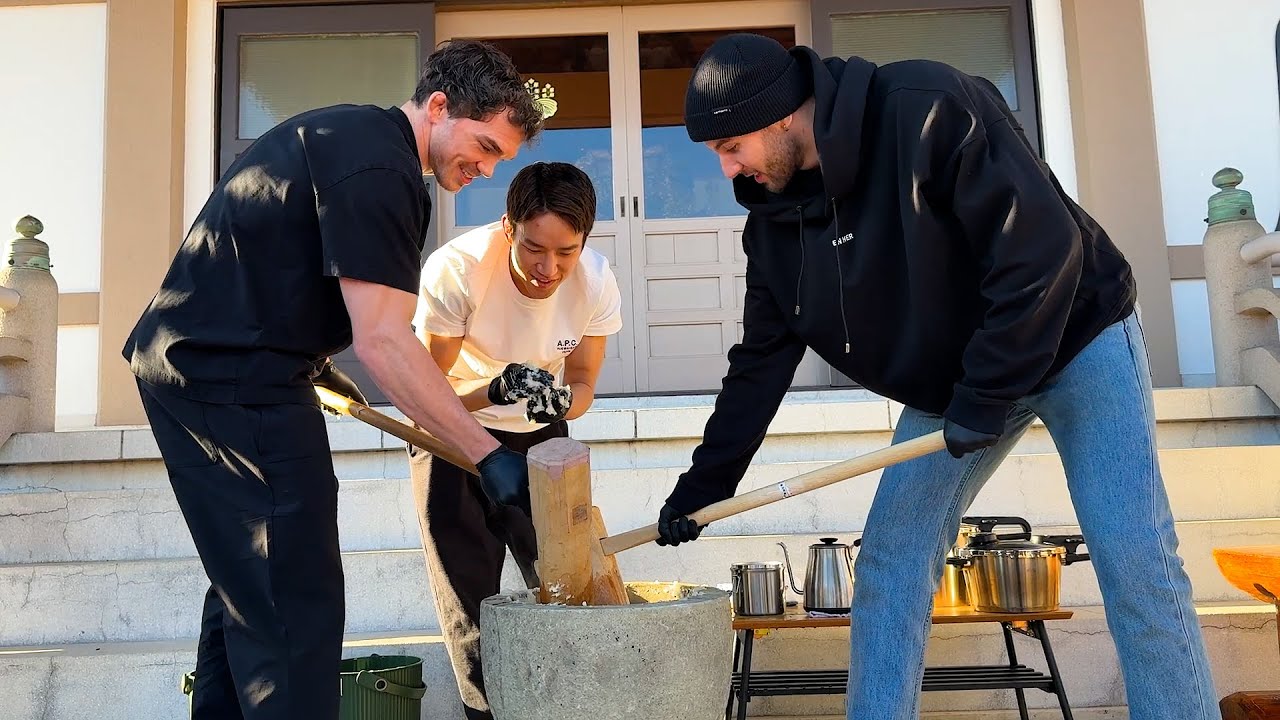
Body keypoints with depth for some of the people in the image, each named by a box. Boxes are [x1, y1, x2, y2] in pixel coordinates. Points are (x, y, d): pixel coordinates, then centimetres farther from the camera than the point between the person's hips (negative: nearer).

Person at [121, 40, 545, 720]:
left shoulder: (346, 131, 16)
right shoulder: (380, 168, -17)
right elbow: (383, 339, -23)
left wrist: (309, 359, 23)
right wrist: (488, 454, -22)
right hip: (235, 384, -11)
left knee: (248, 587, 18)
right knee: (295, 607, -9)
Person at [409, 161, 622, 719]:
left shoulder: (597, 282, -23)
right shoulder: (456, 269, -32)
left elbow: (583, 381, -9)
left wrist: (562, 400, -33)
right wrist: (495, 390, -43)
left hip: (538, 432, 3)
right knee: (468, 590, -4)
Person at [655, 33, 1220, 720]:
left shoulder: (926, 109, -27)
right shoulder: (773, 217, -5)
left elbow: (1044, 246, -29)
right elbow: (759, 365, 2)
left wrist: (986, 399, -26)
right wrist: (700, 488, 3)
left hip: (1076, 340, -6)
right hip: (945, 388, 6)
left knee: (1138, 572, -8)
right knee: (887, 562, -1)